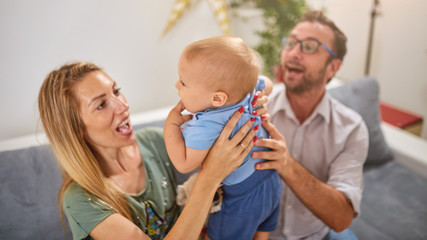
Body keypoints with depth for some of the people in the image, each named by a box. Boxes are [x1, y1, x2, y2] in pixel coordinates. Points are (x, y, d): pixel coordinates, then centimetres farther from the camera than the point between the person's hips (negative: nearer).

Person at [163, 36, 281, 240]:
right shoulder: (250, 88, -13)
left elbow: (184, 164, -27)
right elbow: (267, 85, 9)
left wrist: (171, 125, -19)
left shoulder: (206, 127, -36)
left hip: (244, 200, -8)